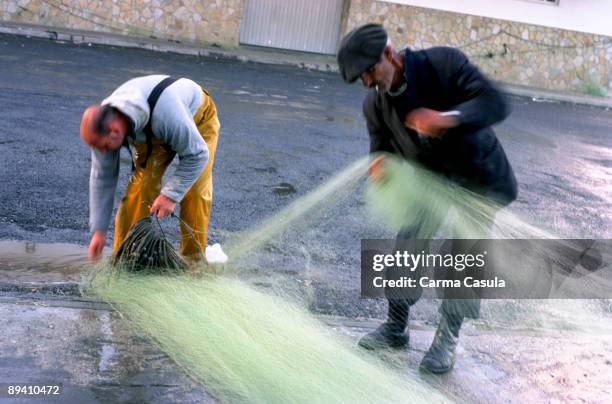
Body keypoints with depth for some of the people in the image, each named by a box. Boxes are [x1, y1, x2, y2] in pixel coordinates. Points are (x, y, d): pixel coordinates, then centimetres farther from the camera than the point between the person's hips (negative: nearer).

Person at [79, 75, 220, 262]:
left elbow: (197, 155, -33)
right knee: (141, 184, -12)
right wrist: (98, 230, -16)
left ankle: (193, 258, -2)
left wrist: (170, 194, -36)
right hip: (151, 133, 4)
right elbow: (102, 178, -16)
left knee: (195, 191, -17)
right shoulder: (104, 124, -27)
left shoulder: (164, 113, -46)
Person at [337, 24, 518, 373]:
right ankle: (396, 328, 20)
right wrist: (380, 165, -30)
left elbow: (496, 103, -27)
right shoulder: (375, 105, -13)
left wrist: (448, 118, -46)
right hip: (429, 178, 4)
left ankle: (447, 339, 14)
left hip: (480, 177, -3)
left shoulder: (443, 62, -25)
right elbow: (382, 149, -4)